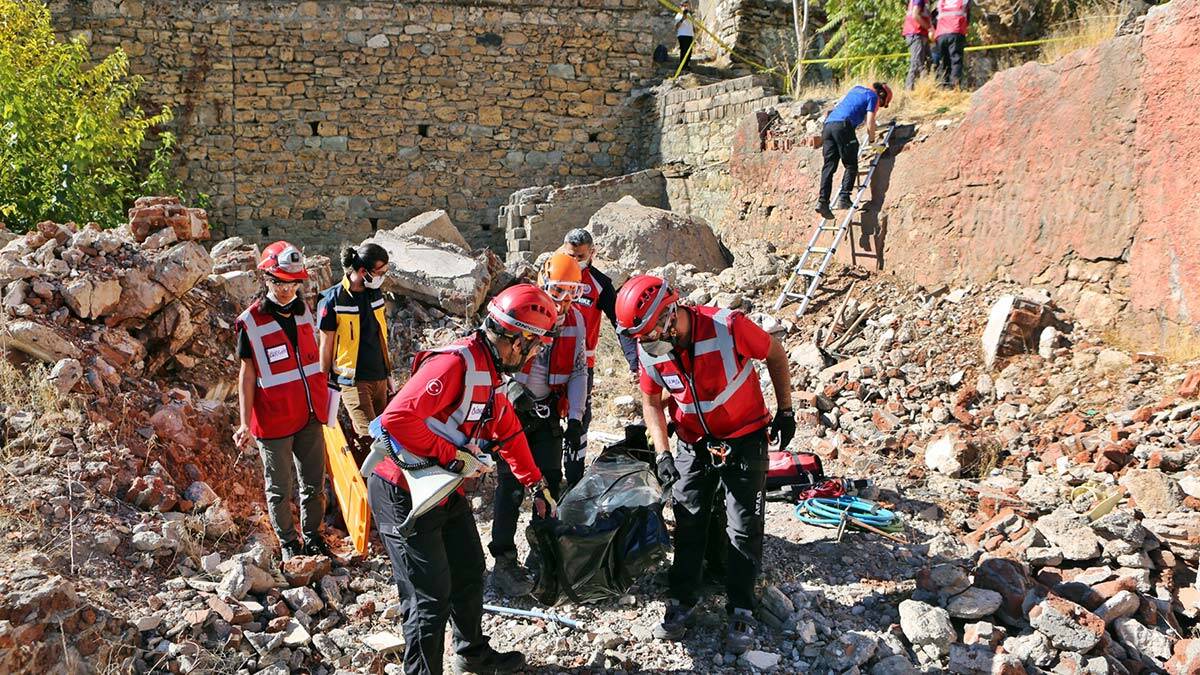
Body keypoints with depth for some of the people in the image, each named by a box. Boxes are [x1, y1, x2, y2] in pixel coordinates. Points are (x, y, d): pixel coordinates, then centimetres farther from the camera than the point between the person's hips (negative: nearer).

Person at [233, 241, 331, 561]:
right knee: (280, 487, 11)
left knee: (314, 482, 15)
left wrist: (323, 401, 16)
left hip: (310, 415, 5)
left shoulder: (304, 311, 3)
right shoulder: (250, 322, -13)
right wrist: (245, 424, -14)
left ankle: (312, 534, 33)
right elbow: (247, 375, -10)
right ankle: (287, 541, 28)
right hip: (274, 422, -5)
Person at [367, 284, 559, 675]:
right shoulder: (455, 363, -26)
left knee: (469, 574, 22)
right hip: (404, 495, -10)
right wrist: (451, 456, -25)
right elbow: (397, 419, -34)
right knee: (431, 597, -6)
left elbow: (509, 434, 20)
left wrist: (537, 487, 25)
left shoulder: (489, 372, 7)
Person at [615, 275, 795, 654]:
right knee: (688, 524, 9)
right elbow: (652, 401, -1)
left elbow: (775, 355, -11)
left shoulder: (727, 327, -29)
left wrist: (785, 411, -6)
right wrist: (662, 453, -12)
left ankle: (741, 612, 15)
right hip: (693, 445, 3)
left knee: (744, 529, 2)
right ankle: (682, 603, 24)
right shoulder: (649, 349, -16)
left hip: (744, 441, -3)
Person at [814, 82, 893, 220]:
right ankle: (844, 198, -8)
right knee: (851, 166, 3)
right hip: (843, 126, -6)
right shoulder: (873, 96, 9)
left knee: (828, 166, 1)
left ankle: (822, 201, -9)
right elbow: (870, 123, 0)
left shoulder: (856, 89, 30)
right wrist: (871, 140, 16)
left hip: (828, 125, 6)